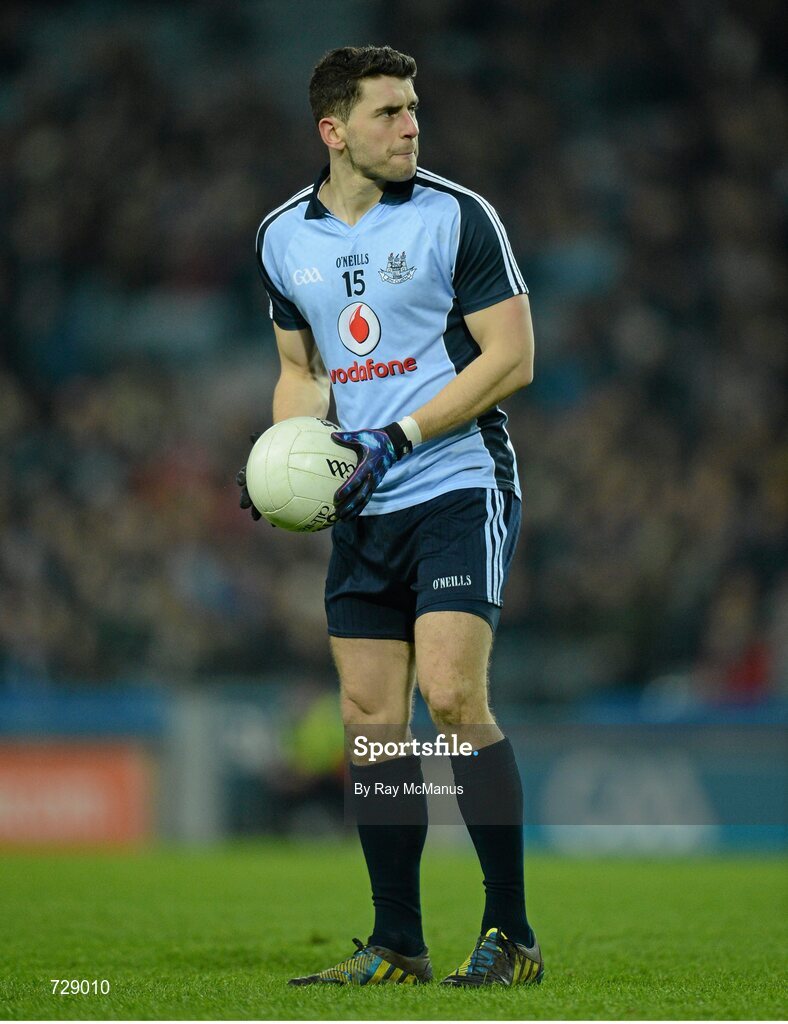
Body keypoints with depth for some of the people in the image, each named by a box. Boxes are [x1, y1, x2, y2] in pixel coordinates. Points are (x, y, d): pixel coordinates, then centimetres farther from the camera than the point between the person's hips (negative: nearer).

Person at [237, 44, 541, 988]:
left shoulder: (456, 217, -7)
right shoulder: (284, 238, 9)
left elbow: (511, 358, -10)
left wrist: (394, 438, -16)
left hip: (459, 485, -5)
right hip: (362, 509, 6)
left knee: (452, 698, -17)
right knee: (371, 721, 3)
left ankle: (511, 934, -9)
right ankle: (397, 947, 11)